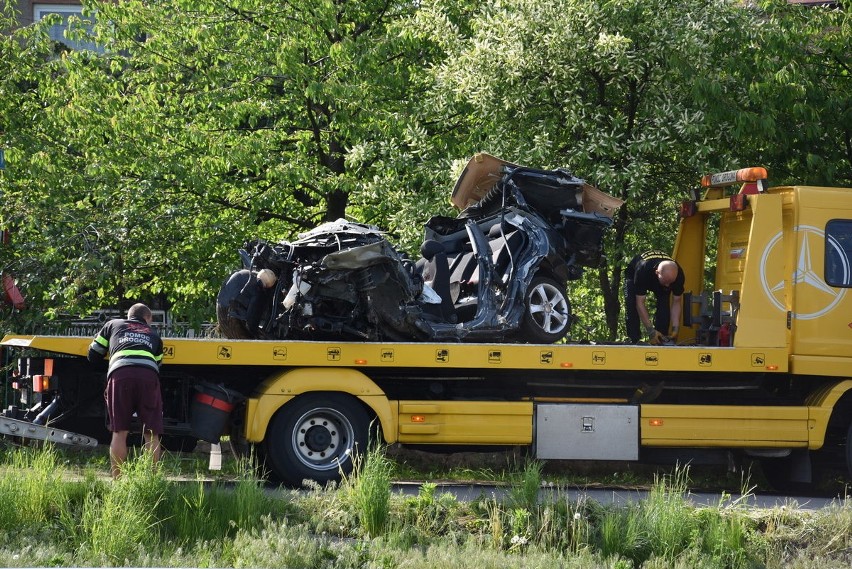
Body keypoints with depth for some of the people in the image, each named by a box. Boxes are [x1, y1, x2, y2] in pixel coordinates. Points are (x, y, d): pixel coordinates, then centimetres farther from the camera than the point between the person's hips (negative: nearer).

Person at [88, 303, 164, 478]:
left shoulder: (113, 325, 32)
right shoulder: (153, 334, 35)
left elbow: (93, 355, 32)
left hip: (120, 373, -1)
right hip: (148, 375, 1)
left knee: (119, 432, 3)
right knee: (151, 434, 6)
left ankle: (116, 479, -1)